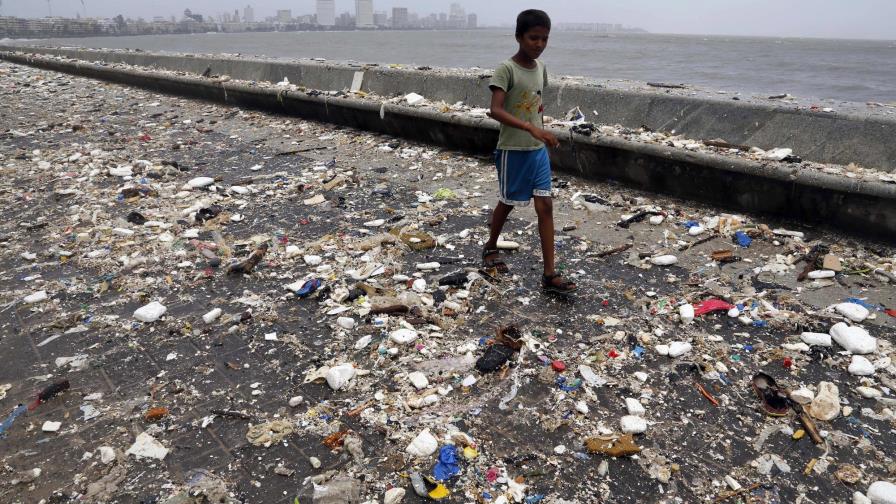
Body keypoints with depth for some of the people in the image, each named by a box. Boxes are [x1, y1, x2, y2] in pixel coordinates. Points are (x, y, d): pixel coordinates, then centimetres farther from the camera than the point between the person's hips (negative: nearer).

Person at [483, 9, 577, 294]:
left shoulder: (541, 68, 7)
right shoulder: (506, 69, -14)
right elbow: (495, 111, -27)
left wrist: (541, 134, 15)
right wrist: (531, 128, -37)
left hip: (538, 150, 6)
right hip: (512, 150, -5)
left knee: (545, 206, -1)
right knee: (507, 203, 11)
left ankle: (549, 274, 1)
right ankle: (491, 248, 38)